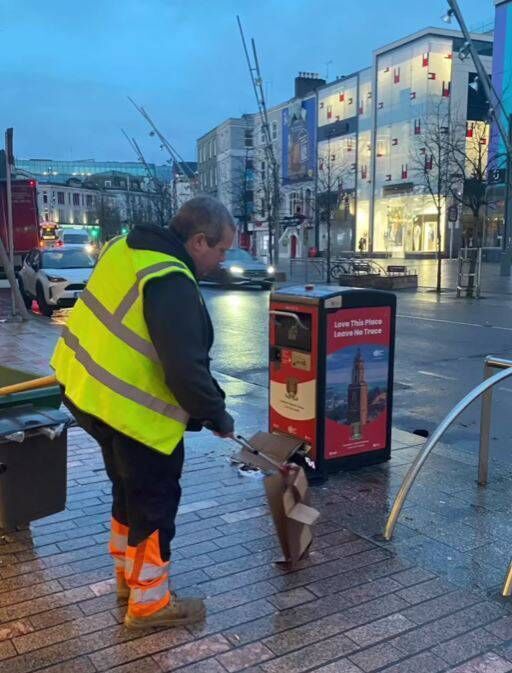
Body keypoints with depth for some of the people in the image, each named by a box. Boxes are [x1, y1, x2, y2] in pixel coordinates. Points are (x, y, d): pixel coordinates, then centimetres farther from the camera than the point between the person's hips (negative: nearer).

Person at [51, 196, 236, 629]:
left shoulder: (130, 248, 4)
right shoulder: (172, 285, -26)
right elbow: (186, 369, -28)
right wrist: (217, 415, -12)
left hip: (91, 390, 10)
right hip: (131, 410, -10)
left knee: (130, 489, 25)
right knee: (155, 501, 7)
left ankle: (129, 574, 42)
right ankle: (149, 602, 22)